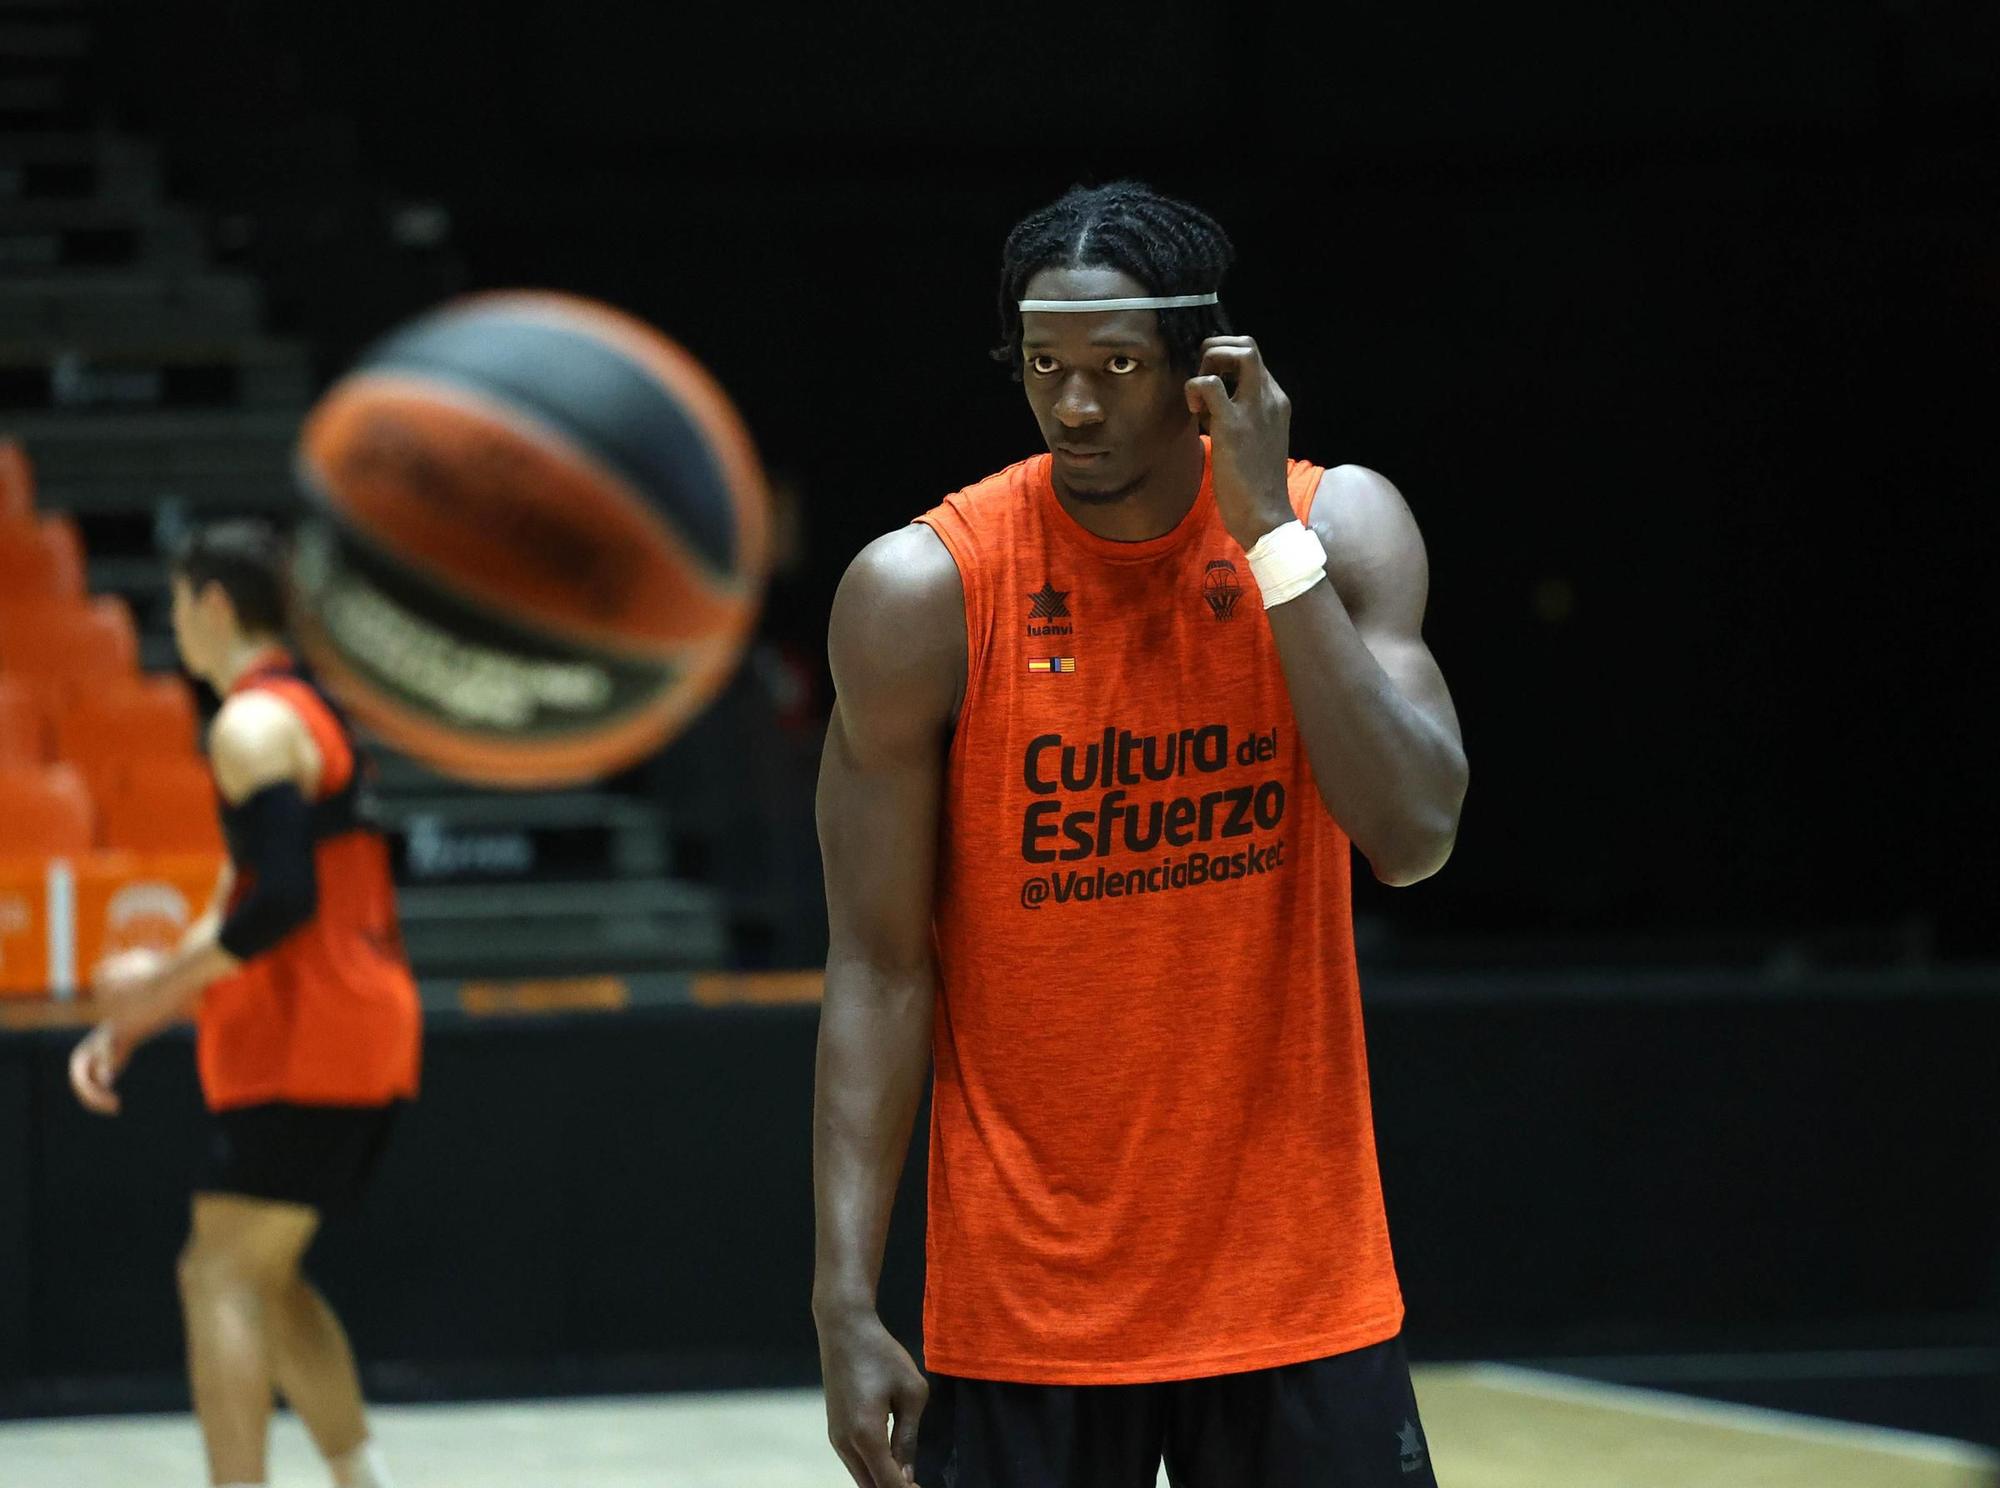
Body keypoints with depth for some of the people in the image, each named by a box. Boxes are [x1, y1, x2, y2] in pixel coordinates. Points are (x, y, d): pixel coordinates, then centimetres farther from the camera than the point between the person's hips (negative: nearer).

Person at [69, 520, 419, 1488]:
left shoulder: (251, 727, -12)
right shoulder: (313, 712, 21)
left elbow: (283, 902, -23)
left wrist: (163, 986, -13)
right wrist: (130, 1026, 18)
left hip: (307, 1042, -10)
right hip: (370, 1025, 10)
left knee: (220, 1278, -10)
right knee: (265, 1282, 17)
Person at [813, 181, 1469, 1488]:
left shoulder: (1339, 528, -3)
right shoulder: (925, 590, -9)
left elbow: (1415, 836, -16)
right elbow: (880, 966, -7)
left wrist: (1270, 533, -19)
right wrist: (847, 1304, -13)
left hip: (1295, 1273, 2)